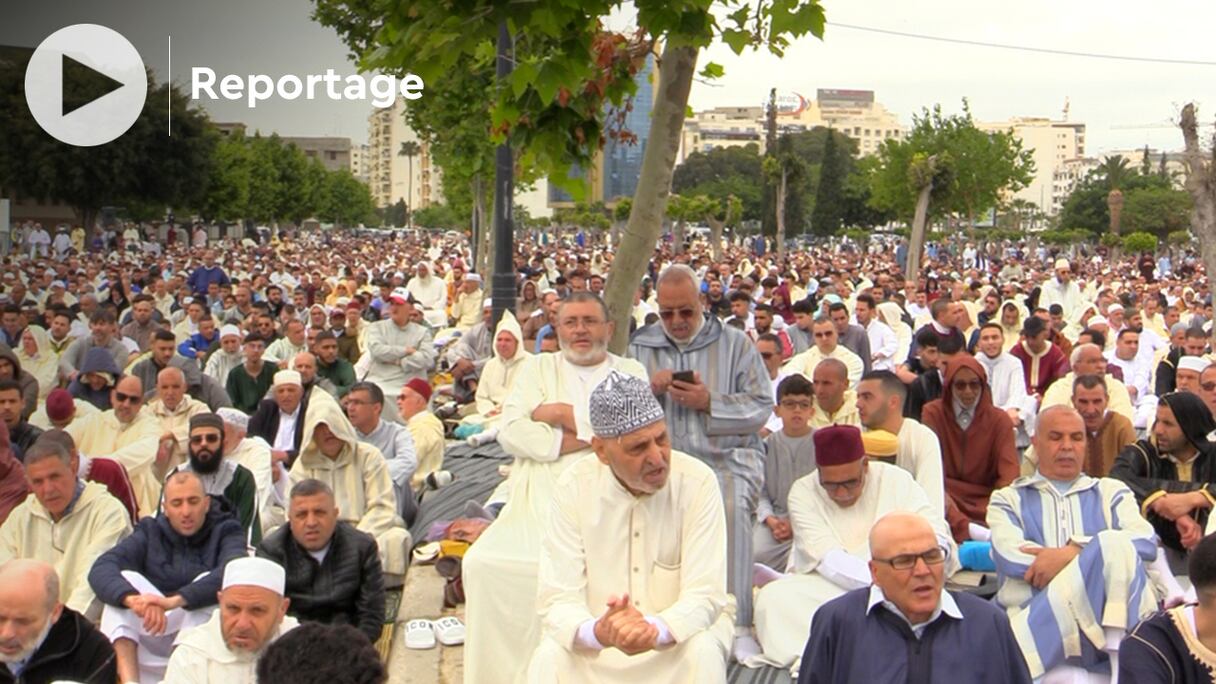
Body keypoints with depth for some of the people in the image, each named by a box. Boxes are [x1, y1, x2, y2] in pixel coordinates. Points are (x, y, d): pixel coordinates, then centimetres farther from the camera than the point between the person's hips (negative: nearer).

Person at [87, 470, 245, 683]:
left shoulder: (225, 531, 1)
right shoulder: (150, 532, 8)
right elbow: (101, 569, -11)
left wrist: (174, 600, -37)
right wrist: (133, 599, -33)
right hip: (151, 633, 2)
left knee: (210, 583, -25)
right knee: (124, 579, -15)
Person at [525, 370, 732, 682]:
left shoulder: (698, 481, -16)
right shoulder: (574, 485, -13)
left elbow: (704, 596, -19)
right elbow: (557, 598, -16)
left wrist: (657, 630, -40)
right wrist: (596, 632, -39)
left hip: (683, 628, 0)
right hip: (597, 642, 0)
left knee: (703, 654, -31)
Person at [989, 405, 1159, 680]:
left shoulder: (1112, 492, 25)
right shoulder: (1008, 498, 21)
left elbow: (1145, 541, 3)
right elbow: (1009, 554, -2)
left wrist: (1073, 552, -13)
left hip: (1109, 621, 2)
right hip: (1034, 624, -2)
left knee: (1116, 545, -29)